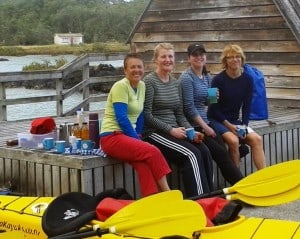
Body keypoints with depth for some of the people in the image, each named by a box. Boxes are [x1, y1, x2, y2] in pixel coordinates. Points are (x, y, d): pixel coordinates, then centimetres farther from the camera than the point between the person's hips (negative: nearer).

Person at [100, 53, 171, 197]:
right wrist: (137, 139, -13)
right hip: (112, 137, -6)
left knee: (143, 163, -25)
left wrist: (138, 136, 3)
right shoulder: (121, 86, -10)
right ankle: (166, 192, -19)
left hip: (127, 136, 6)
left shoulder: (141, 86, 12)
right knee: (153, 152, -26)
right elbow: (121, 118, -16)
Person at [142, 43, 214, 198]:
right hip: (154, 133, -7)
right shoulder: (149, 81, -7)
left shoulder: (175, 83, 15)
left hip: (174, 131, 7)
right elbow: (146, 115, -13)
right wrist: (171, 130, -17)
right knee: (192, 154, -24)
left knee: (204, 152, -16)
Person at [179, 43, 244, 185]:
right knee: (221, 153, -15)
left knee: (223, 151, -13)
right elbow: (189, 107, -14)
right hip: (193, 126, -7)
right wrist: (205, 127, -14)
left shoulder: (207, 77, 13)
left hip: (205, 122, 7)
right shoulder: (187, 78, -10)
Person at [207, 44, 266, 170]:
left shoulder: (247, 79, 1)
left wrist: (244, 126, -10)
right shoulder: (218, 80, -12)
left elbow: (247, 106, 4)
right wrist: (228, 125, -16)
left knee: (256, 139, -17)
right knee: (233, 140, -30)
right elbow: (214, 108, -9)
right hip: (216, 120, -5)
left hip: (235, 120, 5)